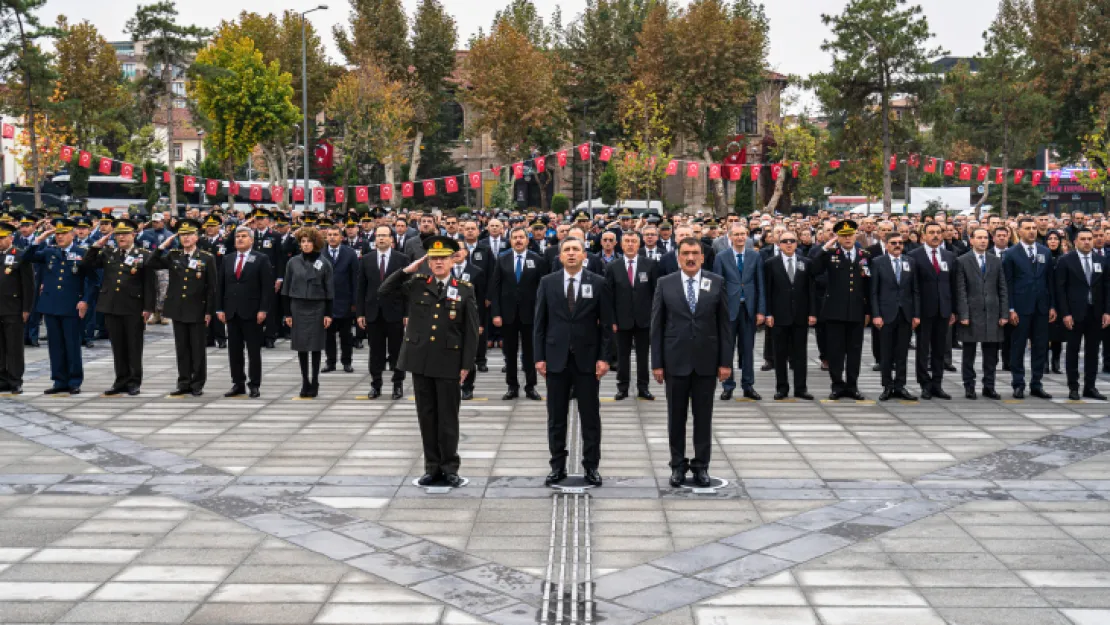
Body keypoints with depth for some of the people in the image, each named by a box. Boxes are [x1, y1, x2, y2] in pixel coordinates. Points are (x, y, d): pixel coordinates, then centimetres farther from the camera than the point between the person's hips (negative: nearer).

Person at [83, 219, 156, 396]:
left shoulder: (144, 256, -1)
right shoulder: (107, 253, 12)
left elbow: (149, 284, -4)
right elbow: (86, 265, 8)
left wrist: (148, 308, -10)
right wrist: (96, 247, 0)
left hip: (134, 309, -4)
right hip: (111, 307, 4)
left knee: (134, 346, 3)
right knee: (118, 346, 9)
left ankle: (134, 382, 10)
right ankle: (121, 380, 17)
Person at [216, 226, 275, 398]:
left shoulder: (261, 259, -1)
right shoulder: (227, 259, 13)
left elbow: (267, 287, -6)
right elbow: (220, 286, 13)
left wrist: (263, 310, -13)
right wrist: (220, 309, 5)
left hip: (252, 313, -4)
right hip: (232, 312, 4)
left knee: (254, 350, 0)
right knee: (234, 350, 7)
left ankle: (254, 385, 7)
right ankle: (238, 384, 15)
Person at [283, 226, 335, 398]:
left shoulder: (324, 263, 0)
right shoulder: (293, 262, 4)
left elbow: (329, 290, 0)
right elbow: (287, 289, 6)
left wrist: (329, 313, -6)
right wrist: (287, 313, 2)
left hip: (317, 308, -2)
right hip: (298, 308, 2)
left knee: (315, 346, 2)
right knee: (301, 346, 3)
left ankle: (314, 383, 10)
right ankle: (305, 383, 10)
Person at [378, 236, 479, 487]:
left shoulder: (464, 290, 0)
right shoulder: (416, 285, 6)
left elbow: (471, 331, -1)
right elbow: (383, 292, 1)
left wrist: (466, 364, -5)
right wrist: (407, 270, -4)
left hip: (449, 362, -2)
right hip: (420, 360, 2)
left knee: (448, 417, 4)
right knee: (427, 416, 9)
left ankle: (450, 467, 14)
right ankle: (432, 466, 18)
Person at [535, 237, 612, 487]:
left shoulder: (599, 283, 0)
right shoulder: (547, 283, 4)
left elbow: (606, 324, 0)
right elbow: (540, 323, 4)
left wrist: (603, 357, -6)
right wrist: (539, 357, -2)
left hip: (587, 359, -1)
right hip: (556, 358, 1)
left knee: (590, 416, 4)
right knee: (556, 417, 7)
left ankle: (591, 467, 13)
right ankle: (558, 466, 16)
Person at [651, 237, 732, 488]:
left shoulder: (717, 283, 1)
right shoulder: (665, 284, 0)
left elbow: (725, 324, 2)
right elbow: (657, 326, 0)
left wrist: (726, 361, -3)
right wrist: (656, 363, -4)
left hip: (706, 361, 0)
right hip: (675, 361, 0)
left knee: (704, 416, 7)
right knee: (676, 416, 8)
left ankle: (701, 465, 17)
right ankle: (678, 465, 19)